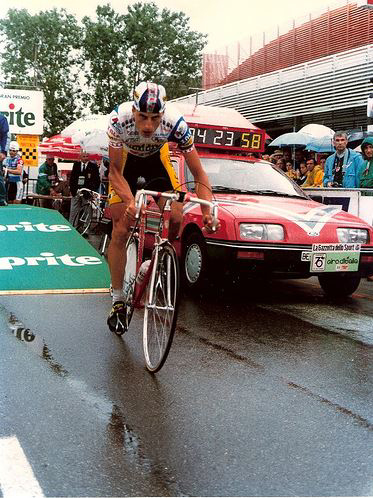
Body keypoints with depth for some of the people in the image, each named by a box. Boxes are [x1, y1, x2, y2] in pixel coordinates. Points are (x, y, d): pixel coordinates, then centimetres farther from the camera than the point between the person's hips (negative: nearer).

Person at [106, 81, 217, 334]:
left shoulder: (175, 123, -34)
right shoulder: (120, 119, -37)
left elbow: (199, 174, -28)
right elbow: (115, 171, -28)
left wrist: (208, 211, -42)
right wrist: (130, 202, -46)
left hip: (157, 158, 1)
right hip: (125, 159, -1)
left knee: (175, 217, -18)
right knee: (121, 231, -8)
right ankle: (118, 301, 3)